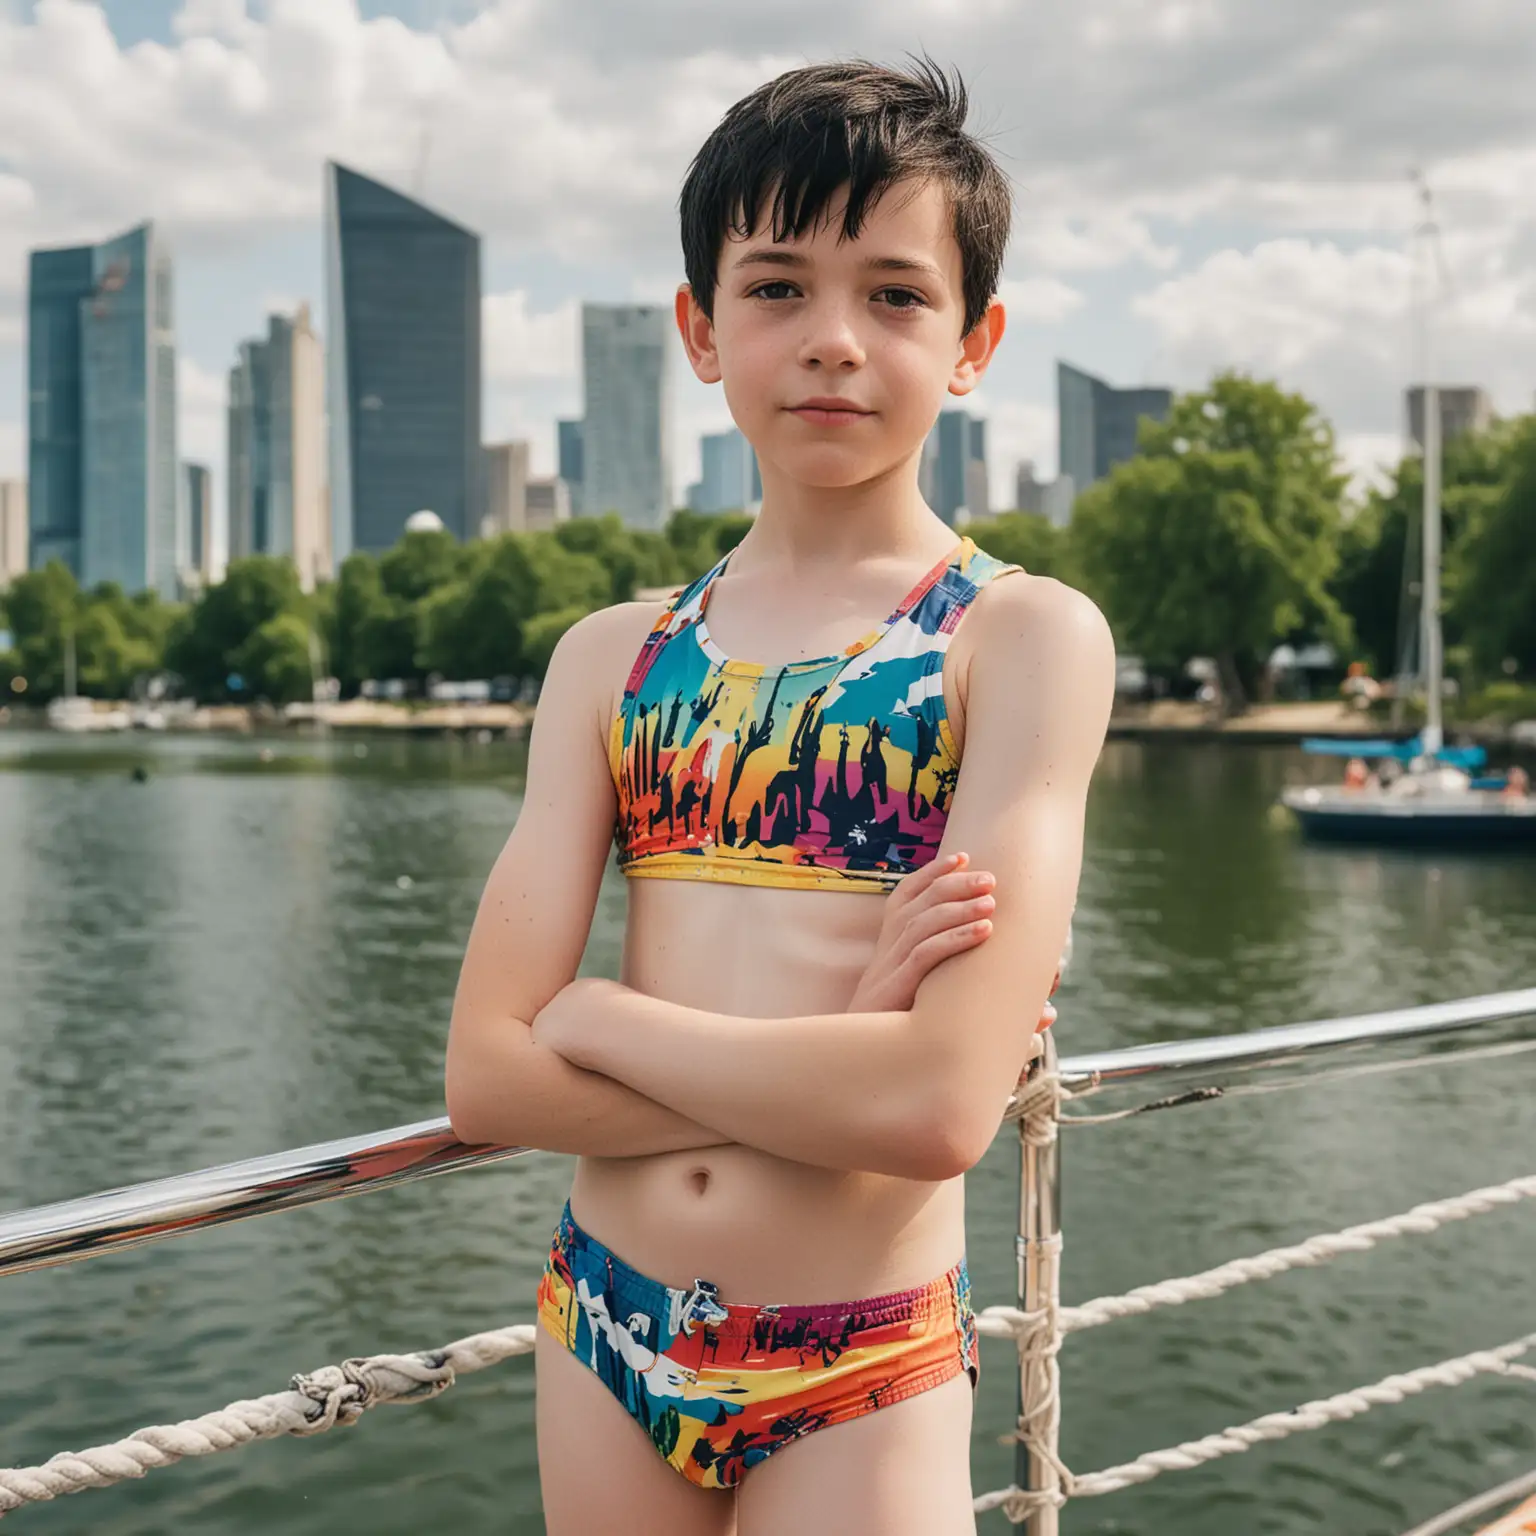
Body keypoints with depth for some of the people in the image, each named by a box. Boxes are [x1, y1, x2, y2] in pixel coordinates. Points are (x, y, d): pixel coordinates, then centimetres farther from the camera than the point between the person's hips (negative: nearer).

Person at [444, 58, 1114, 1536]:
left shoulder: (1028, 636, -10)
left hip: (857, 1383, -3)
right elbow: (485, 1076, -5)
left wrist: (603, 1014, -10)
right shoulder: (611, 656, 3)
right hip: (605, 1333, 4)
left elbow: (942, 1107, -21)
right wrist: (829, 1059, -15)